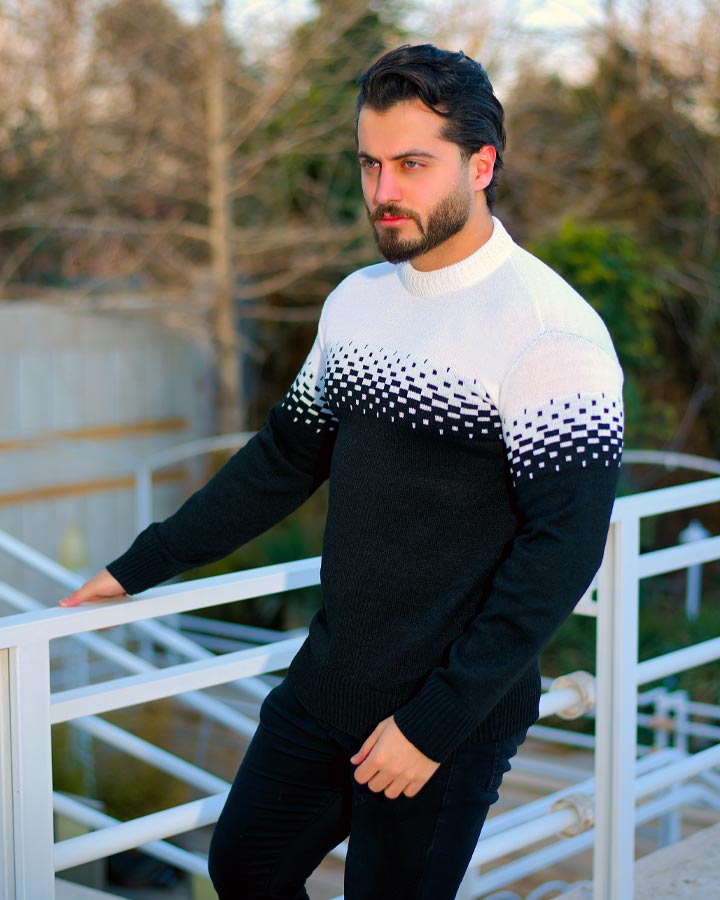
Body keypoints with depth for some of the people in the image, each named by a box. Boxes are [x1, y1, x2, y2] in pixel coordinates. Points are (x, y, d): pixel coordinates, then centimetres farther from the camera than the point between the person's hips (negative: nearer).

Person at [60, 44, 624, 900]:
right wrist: (141, 565, 16)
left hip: (449, 716, -7)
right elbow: (286, 457, 16)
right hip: (325, 684, 7)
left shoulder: (552, 333, -17)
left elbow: (563, 548, -20)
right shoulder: (356, 301, 7)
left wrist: (434, 724, -20)